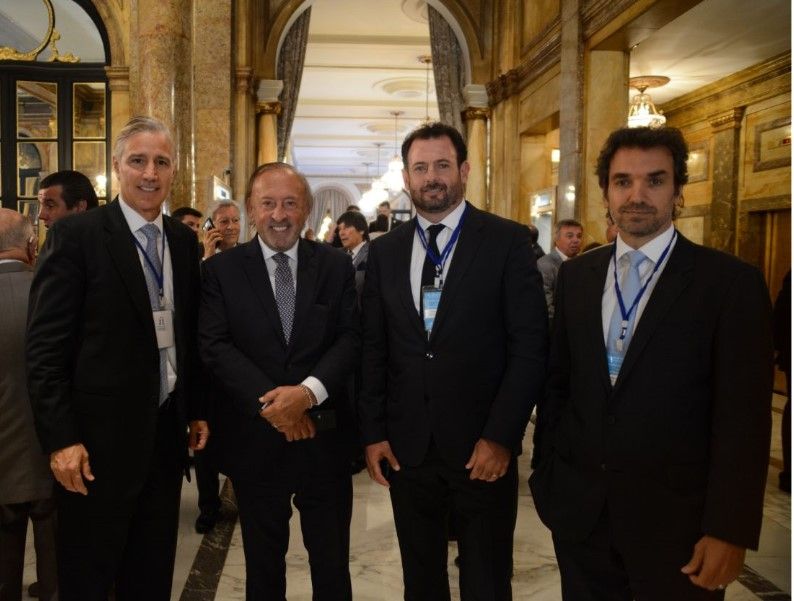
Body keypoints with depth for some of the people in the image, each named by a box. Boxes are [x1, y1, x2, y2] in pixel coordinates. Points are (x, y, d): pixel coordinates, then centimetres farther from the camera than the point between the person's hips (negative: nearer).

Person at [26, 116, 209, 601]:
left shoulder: (184, 240, 6)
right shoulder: (75, 234, -10)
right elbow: (45, 347, -12)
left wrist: (197, 409, 11)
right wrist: (61, 438, -16)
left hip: (167, 432, 5)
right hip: (99, 437, -5)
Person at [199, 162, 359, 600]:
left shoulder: (336, 265, 2)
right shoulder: (221, 269, 0)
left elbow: (351, 338, -4)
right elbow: (215, 346, -8)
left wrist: (308, 391, -20)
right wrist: (269, 401, -18)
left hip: (325, 436, 1)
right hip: (255, 440, 0)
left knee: (332, 564, 15)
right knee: (263, 565, 19)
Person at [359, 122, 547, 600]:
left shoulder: (508, 241, -6)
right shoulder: (385, 251, 6)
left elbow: (531, 345, -9)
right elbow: (374, 348, 7)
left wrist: (501, 436, -13)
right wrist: (374, 432, 3)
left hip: (482, 448, -3)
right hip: (405, 447, 3)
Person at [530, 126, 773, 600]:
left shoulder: (731, 282, -8)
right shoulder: (576, 275, 4)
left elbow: (743, 418, -10)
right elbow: (557, 380, 9)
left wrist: (729, 530, -13)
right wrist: (545, 471, 8)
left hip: (674, 514, -3)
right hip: (579, 507, 4)